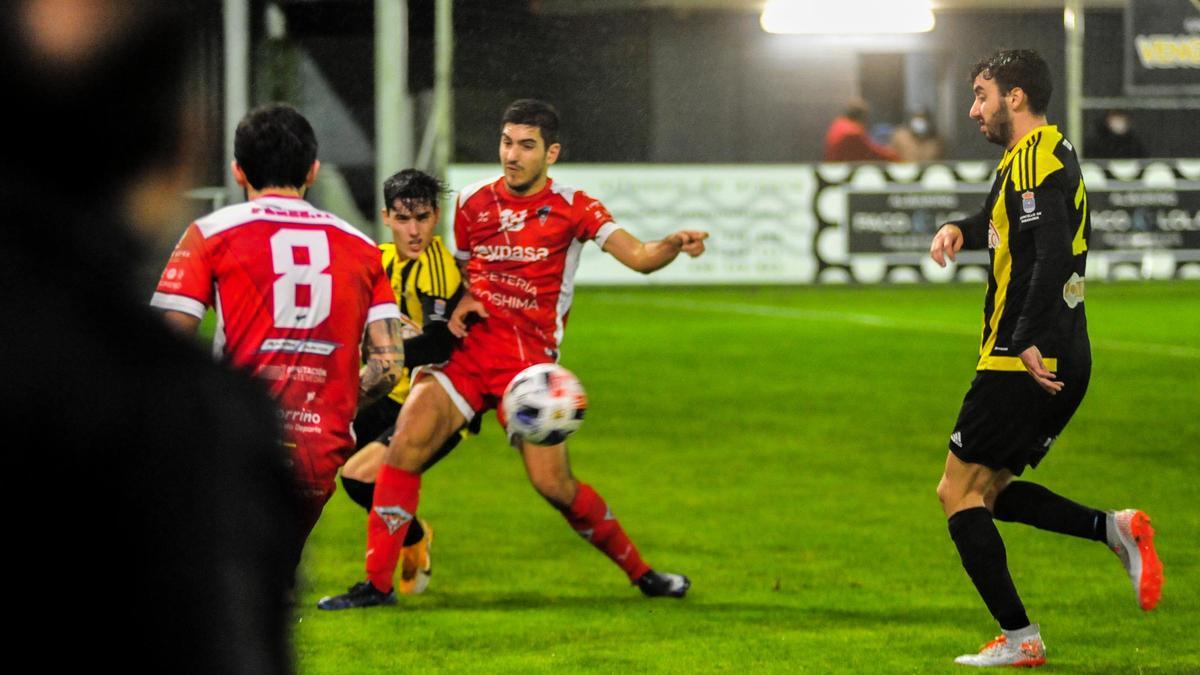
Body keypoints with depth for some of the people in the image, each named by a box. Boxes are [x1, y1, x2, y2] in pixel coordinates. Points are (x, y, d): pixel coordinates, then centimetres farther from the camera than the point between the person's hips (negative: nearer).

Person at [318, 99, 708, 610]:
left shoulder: (573, 209, -2)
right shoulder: (473, 202, 10)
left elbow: (637, 256, -13)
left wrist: (674, 245, -35)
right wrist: (461, 304, 3)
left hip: (530, 358, -3)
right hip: (470, 345, 3)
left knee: (553, 484, -8)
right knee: (405, 445, -16)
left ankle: (640, 572, 14)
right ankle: (377, 582, -10)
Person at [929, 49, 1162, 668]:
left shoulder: (1033, 158, -14)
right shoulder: (1052, 153, 18)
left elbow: (1052, 251, -27)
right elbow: (1003, 223, 35)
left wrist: (1030, 341, -33)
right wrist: (960, 229, 13)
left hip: (1024, 362, -10)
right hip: (1068, 360, 10)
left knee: (959, 494, -2)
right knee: (987, 492, 18)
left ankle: (1019, 639, -4)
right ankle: (1116, 529, 2)